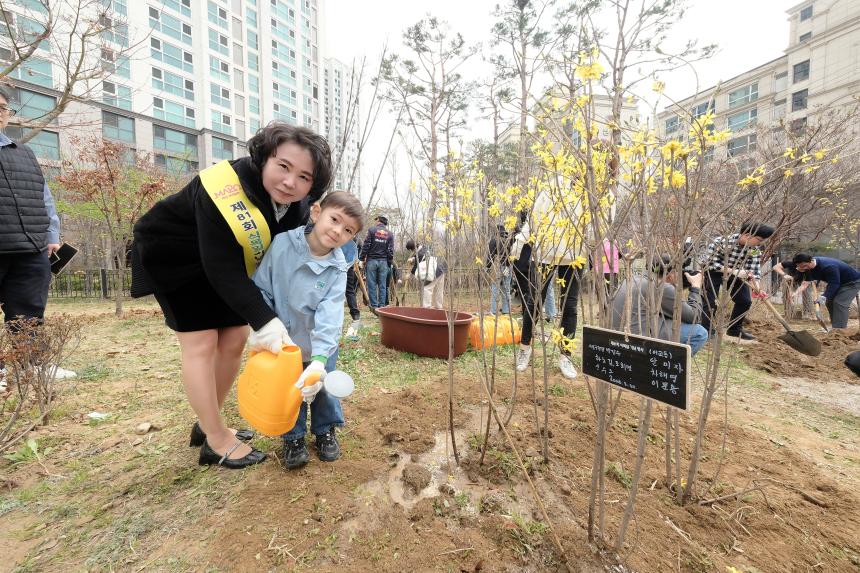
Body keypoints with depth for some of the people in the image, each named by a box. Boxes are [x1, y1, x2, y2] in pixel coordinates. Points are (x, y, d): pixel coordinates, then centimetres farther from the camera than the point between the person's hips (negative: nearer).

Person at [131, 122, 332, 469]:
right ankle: (216, 441, 3)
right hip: (175, 256, -6)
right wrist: (265, 321, -39)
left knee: (235, 340, 3)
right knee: (201, 343, -11)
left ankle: (207, 424, 22)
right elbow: (223, 271, -36)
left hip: (226, 264, 7)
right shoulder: (224, 191, -36)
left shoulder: (298, 206, -14)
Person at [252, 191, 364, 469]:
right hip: (284, 342, 0)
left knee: (322, 388, 14)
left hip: (320, 346, 0)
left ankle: (325, 430, 40)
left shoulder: (337, 269, -17)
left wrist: (320, 358, -36)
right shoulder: (282, 244, -19)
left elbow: (329, 315, -26)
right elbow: (261, 288, -10)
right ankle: (293, 437, 37)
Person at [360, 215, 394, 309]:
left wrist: (363, 258, 2)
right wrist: (389, 263, 10)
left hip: (371, 260, -2)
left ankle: (374, 305, 2)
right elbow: (391, 250, 4)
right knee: (382, 285, 6)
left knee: (372, 284, 2)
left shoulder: (372, 230, -1)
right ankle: (382, 305, 7)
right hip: (383, 261, 2)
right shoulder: (390, 234, 7)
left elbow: (366, 245, -5)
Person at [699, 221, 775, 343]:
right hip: (711, 271, -6)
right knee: (710, 302, -14)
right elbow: (711, 263, -32)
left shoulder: (755, 251, -12)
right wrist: (734, 271, -37)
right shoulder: (720, 242, -31)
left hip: (734, 273, 6)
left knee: (745, 301, 4)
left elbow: (754, 271, -13)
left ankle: (734, 330, 22)